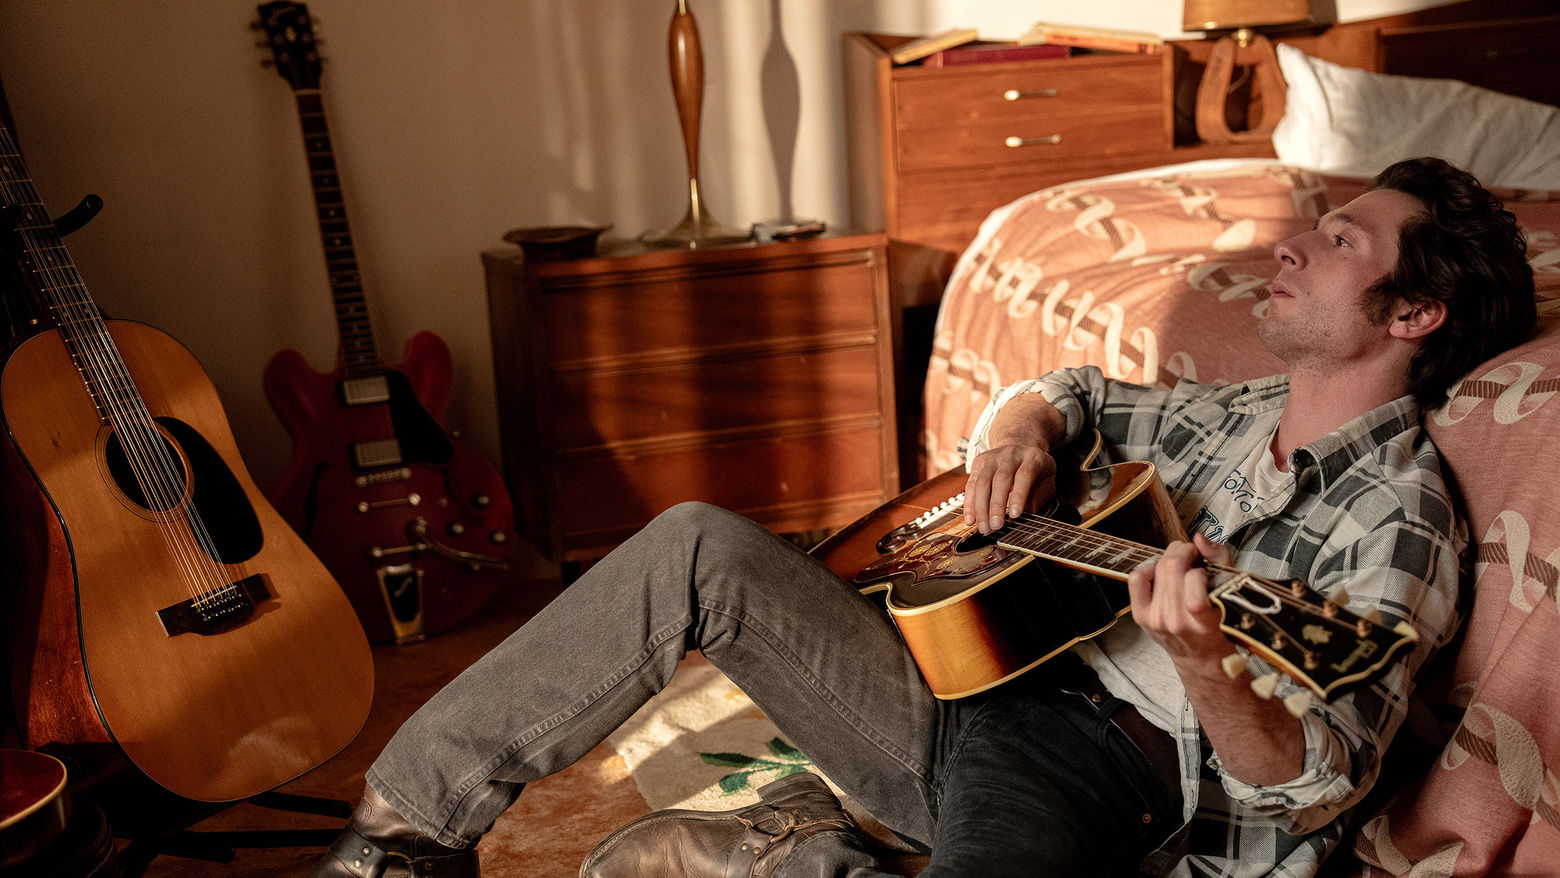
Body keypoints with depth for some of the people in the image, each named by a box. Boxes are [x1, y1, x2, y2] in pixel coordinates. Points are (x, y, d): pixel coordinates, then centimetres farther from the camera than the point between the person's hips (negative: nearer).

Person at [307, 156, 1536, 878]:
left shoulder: (1401, 521, -6)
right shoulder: (1234, 412, 15)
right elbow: (1071, 392, 31)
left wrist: (1204, 665, -37)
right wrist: (1016, 430, 6)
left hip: (1092, 773, -7)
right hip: (973, 678, 7)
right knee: (700, 549, -14)